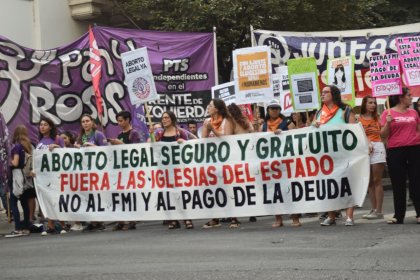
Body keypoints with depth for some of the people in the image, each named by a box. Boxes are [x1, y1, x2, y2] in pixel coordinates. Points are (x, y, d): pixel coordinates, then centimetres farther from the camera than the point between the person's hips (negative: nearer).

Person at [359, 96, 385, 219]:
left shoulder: (377, 118, 10)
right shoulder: (358, 119, 8)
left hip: (377, 148, -1)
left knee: (377, 181, -4)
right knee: (370, 182, 6)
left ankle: (379, 211, -6)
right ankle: (374, 209, 11)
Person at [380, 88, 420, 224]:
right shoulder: (388, 113, 1)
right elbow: (383, 135, 0)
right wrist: (388, 123, -16)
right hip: (395, 151, -2)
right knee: (398, 184, 3)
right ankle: (398, 216, 8)